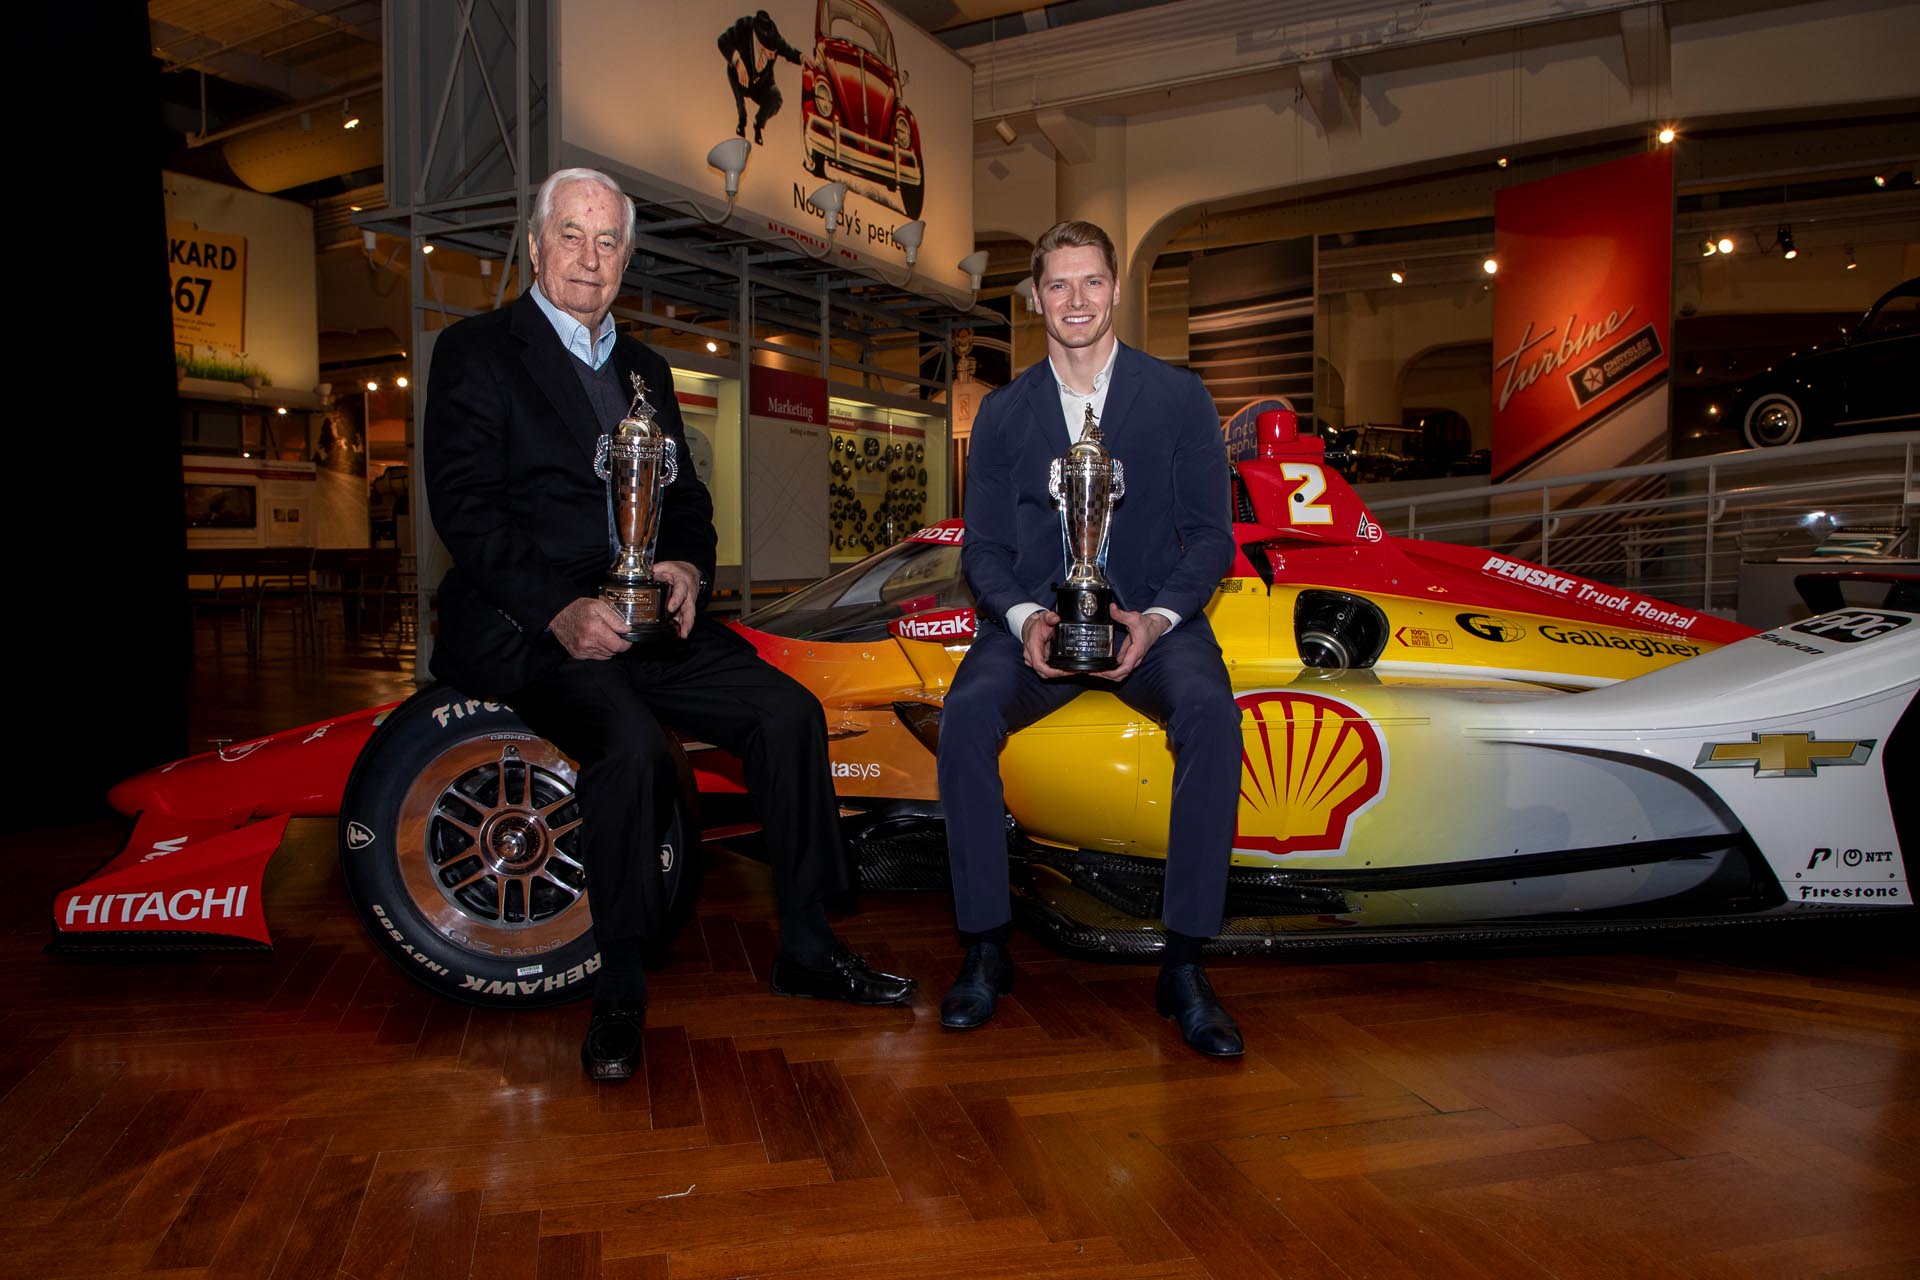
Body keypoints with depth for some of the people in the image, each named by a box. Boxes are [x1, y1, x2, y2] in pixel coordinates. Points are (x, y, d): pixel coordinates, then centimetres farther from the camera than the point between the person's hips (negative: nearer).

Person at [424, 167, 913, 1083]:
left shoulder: (645, 368, 22)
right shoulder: (476, 353, 3)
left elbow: (686, 496, 18)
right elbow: (465, 508, -9)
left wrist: (686, 568, -6)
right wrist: (560, 609, -23)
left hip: (645, 616, 6)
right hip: (526, 627, -6)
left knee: (789, 711, -13)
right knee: (632, 744, -33)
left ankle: (806, 950, 1)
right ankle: (619, 990, -14)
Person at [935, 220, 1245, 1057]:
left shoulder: (1178, 398, 7)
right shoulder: (1002, 413, 11)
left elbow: (1210, 534, 3)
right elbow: (984, 546, 7)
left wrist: (1157, 617, -17)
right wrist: (1024, 617, -15)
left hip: (1153, 617, -1)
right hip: (1034, 617, 1)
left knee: (1211, 714, -32)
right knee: (968, 713, -29)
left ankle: (1184, 966, -22)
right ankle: (986, 949, -15)